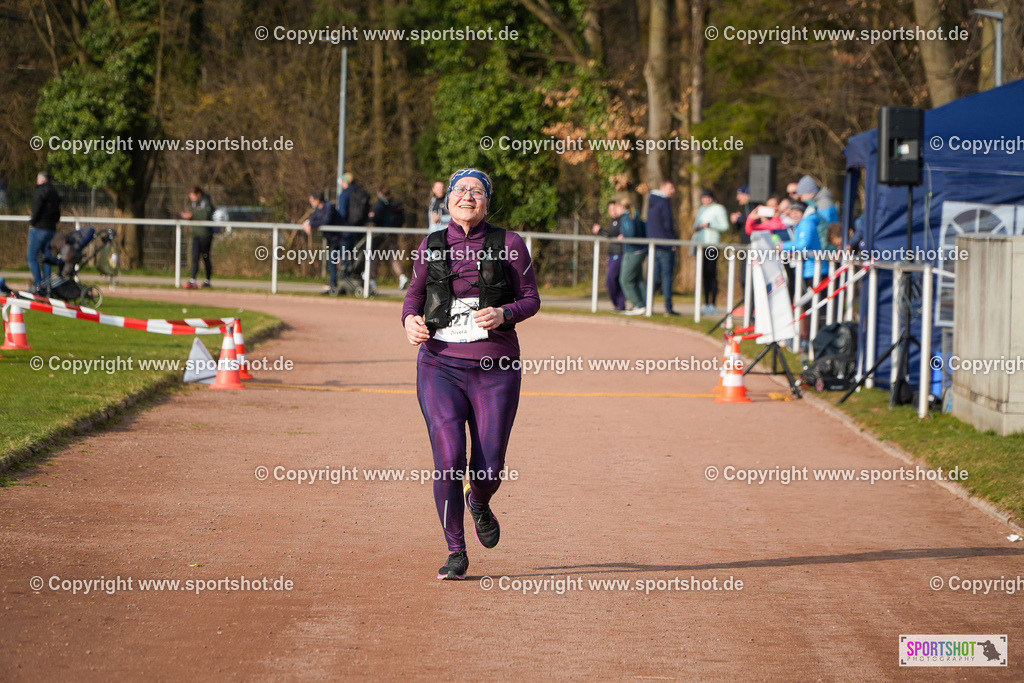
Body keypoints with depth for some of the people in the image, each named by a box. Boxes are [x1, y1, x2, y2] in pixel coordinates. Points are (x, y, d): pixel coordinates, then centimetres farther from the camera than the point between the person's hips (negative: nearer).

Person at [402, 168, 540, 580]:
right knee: (448, 460, -13)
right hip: (440, 365, 1)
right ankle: (456, 553, 2)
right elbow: (414, 294, 18)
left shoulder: (509, 244, 1)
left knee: (489, 469, -1)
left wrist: (504, 314, -15)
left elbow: (531, 299, 5)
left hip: (496, 370, 0)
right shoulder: (431, 247, 7)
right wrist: (410, 319, -5)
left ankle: (479, 504, 37)